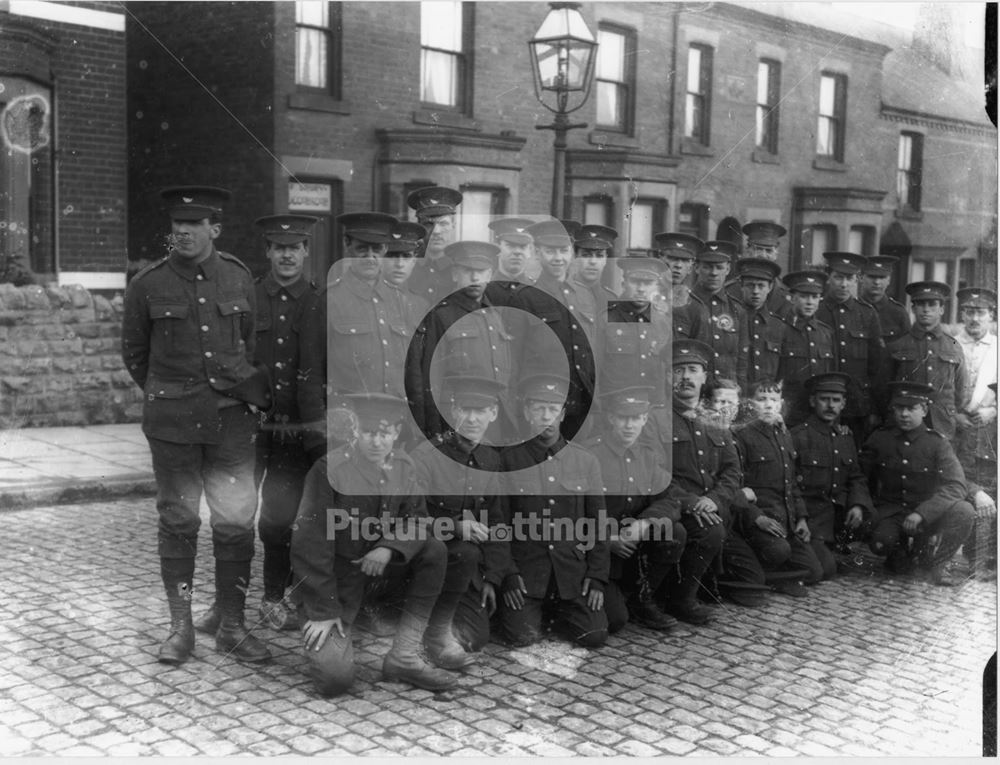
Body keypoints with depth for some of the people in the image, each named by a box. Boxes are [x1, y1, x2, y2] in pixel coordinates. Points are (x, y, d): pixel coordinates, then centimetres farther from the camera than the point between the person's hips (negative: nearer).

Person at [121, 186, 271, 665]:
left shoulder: (239, 279, 3)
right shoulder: (147, 285, -3)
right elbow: (134, 353, 10)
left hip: (232, 418, 2)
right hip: (172, 422, -1)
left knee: (237, 522, 1)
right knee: (178, 521, 6)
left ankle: (232, 627, 13)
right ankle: (180, 627, 18)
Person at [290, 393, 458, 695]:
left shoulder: (403, 467, -3)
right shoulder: (329, 469, -20)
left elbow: (416, 519, -2)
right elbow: (310, 542, -19)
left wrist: (389, 548, -25)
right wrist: (322, 611, -20)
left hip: (378, 562, 6)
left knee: (435, 551, -19)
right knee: (335, 679, -19)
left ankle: (404, 656, -14)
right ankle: (315, 630, 17)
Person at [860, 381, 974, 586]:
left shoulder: (937, 443, -7)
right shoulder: (879, 439, -1)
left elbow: (956, 487, -18)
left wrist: (921, 513, -30)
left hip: (928, 516, 0)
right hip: (890, 515, 0)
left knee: (963, 511, -29)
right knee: (881, 543, -33)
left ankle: (932, 564, -4)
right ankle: (901, 556, 8)